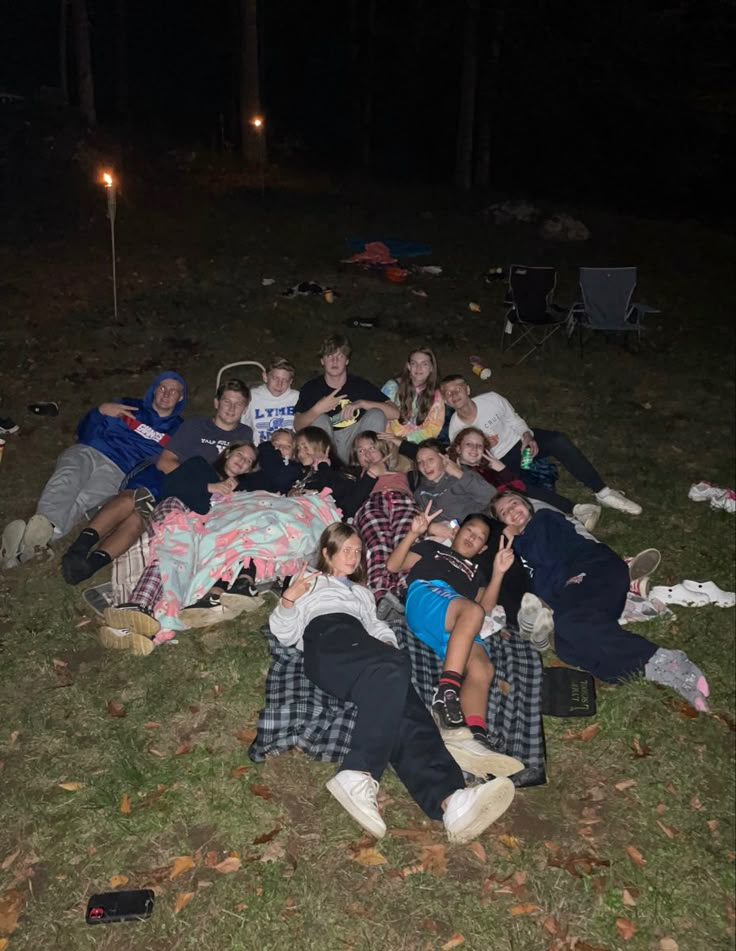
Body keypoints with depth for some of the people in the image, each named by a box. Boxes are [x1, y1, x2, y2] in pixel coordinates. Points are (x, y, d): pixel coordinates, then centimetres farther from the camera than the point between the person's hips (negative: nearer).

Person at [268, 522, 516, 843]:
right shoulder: (308, 580, 31)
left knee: (403, 706, -30)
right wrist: (287, 599, -1)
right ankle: (358, 776, -53)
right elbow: (284, 633, 19)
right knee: (396, 665, -37)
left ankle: (449, 800, -55)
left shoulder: (362, 592, 44)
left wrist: (386, 642, 4)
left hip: (360, 647, 4)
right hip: (325, 636, -4)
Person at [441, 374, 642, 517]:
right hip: (503, 461, -2)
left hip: (520, 440, 2)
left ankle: (602, 492, -19)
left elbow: (515, 421, 1)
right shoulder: (457, 430, -16)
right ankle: (573, 510, -34)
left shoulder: (491, 399, -13)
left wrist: (528, 437, -16)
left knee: (559, 441, -26)